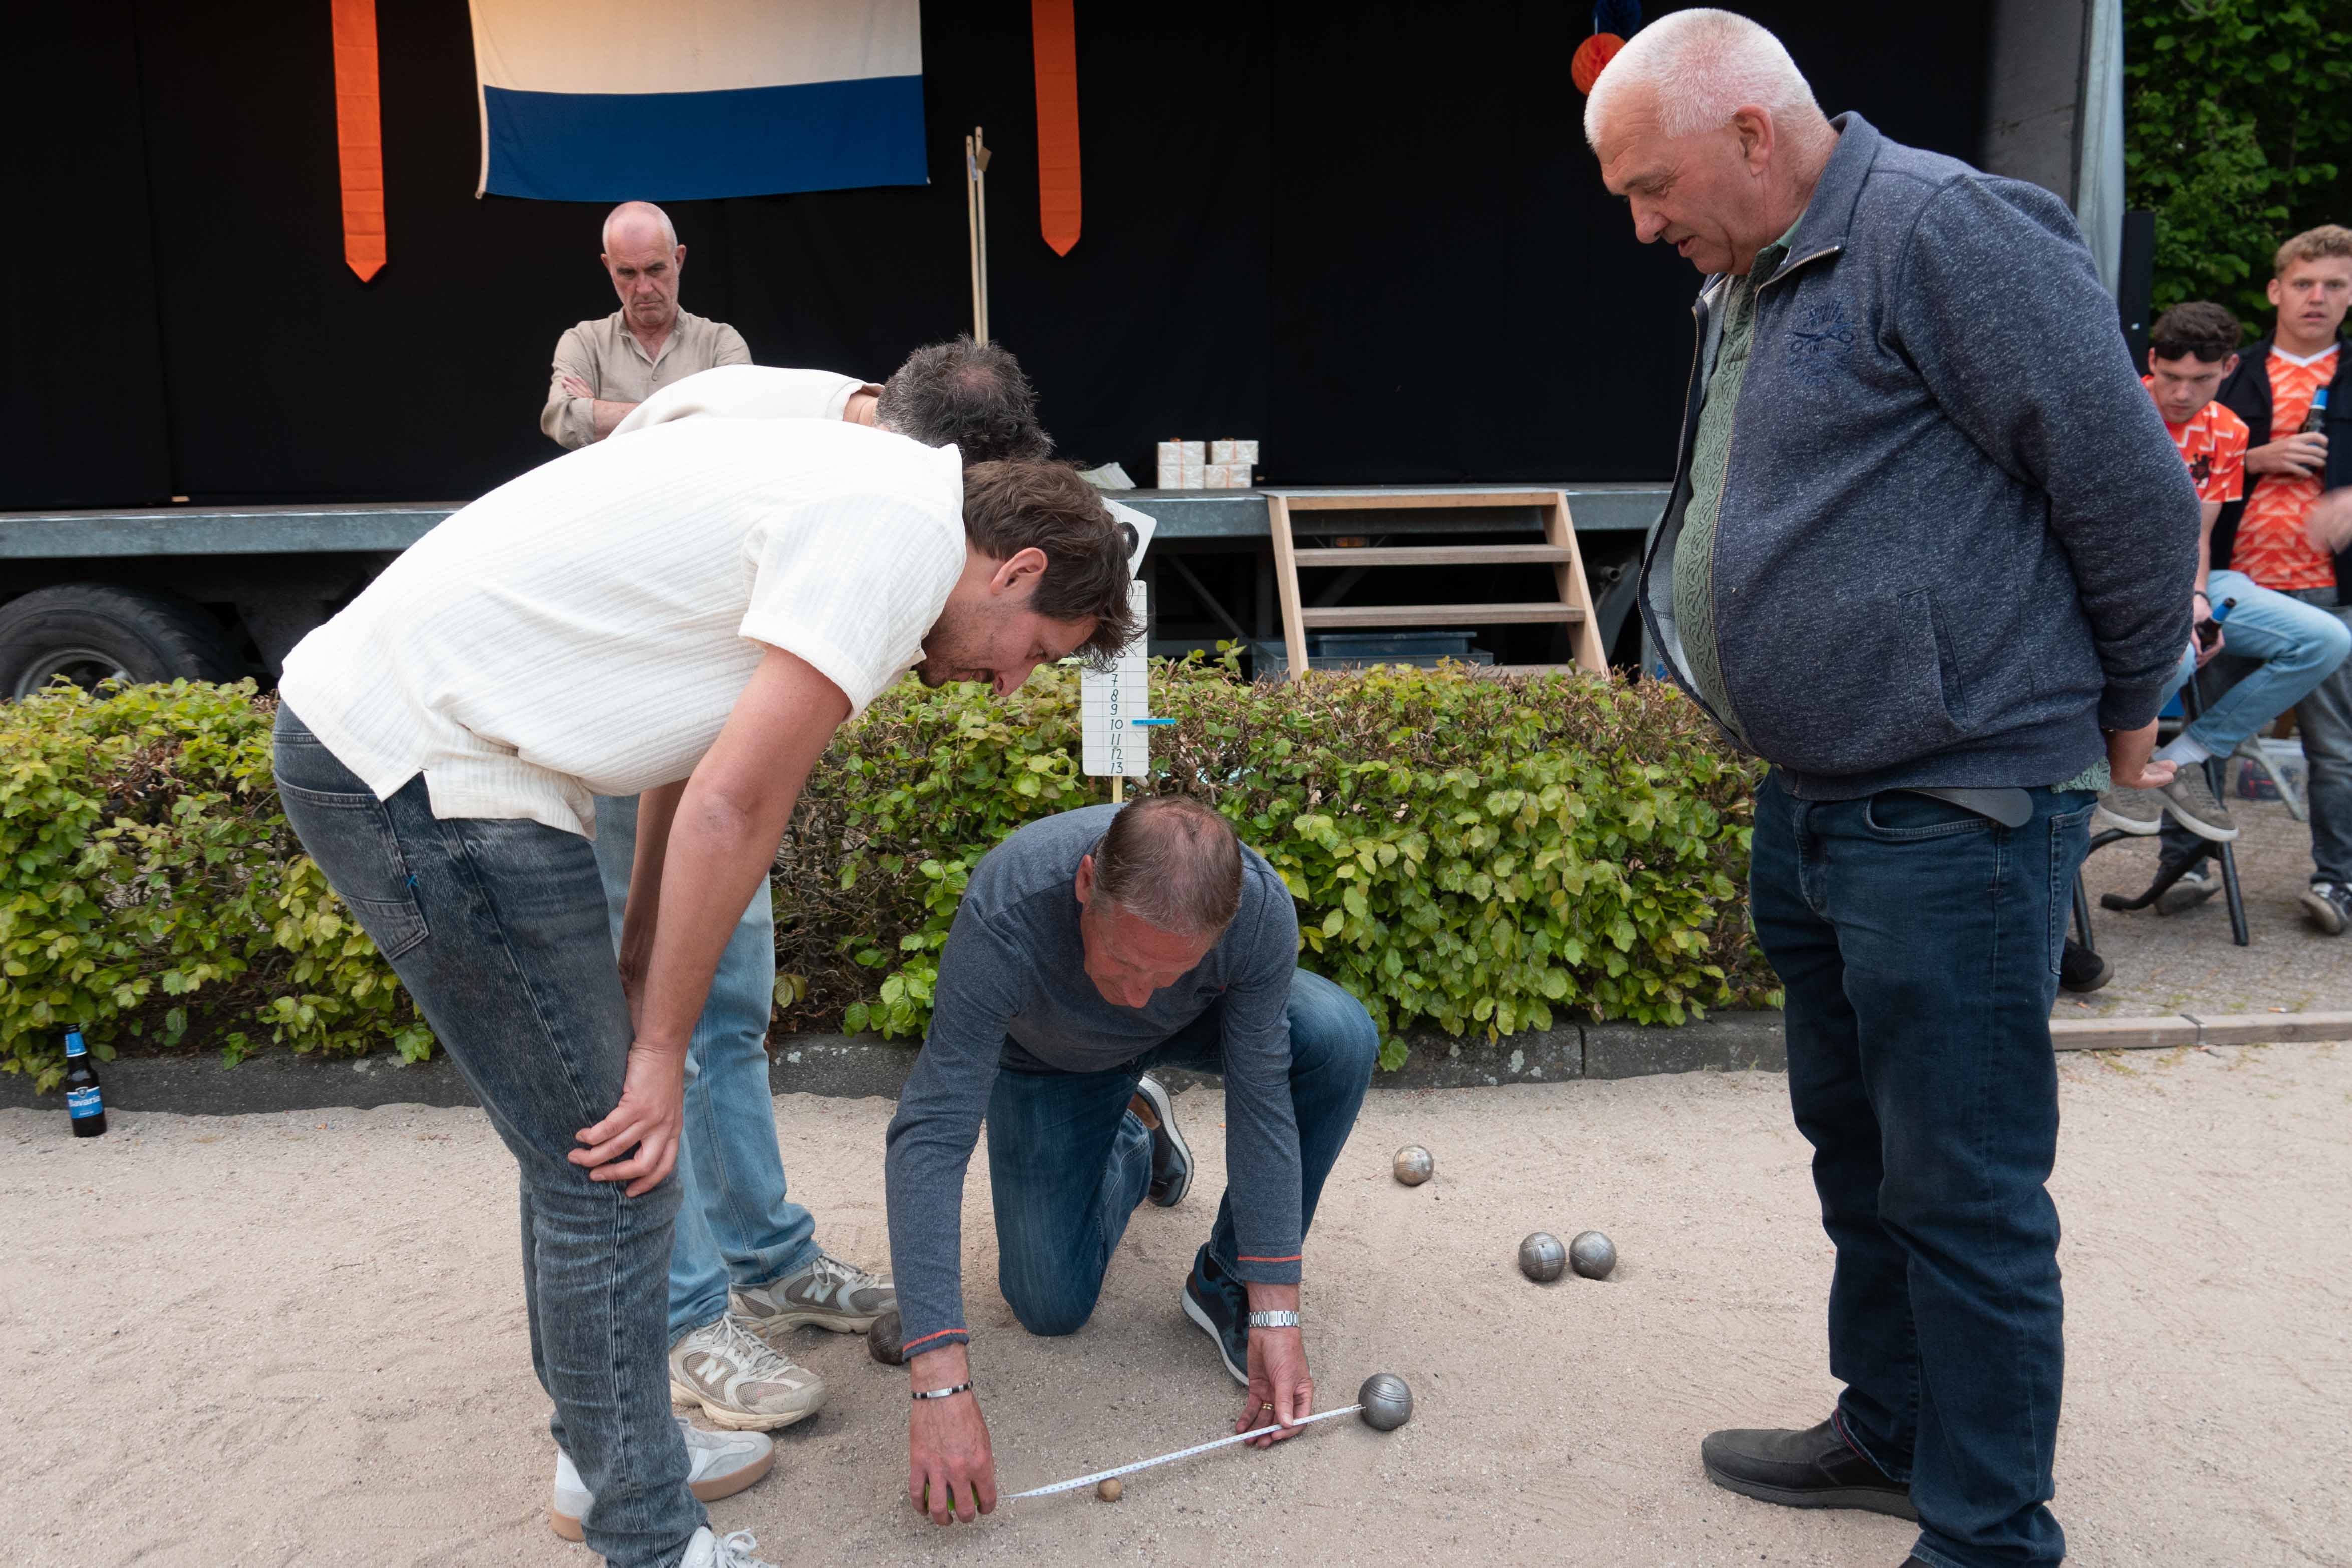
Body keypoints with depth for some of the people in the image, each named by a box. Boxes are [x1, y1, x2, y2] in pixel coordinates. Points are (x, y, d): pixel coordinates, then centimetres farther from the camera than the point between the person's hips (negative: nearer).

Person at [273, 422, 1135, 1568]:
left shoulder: (863, 483, 16)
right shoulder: (905, 531, -15)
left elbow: (701, 761, 20)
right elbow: (732, 810, -18)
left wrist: (638, 969, 21)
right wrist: (662, 1046, -7)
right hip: (426, 772, -10)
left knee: (586, 1147, 20)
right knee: (612, 1176, -1)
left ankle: (605, 1452, 37)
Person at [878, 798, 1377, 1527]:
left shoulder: (1260, 909, -38)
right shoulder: (1004, 912, -44)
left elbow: (1261, 1100, -27)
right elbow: (931, 1137, -44)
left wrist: (1274, 1311, -29)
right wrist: (941, 1384, -49)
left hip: (1195, 1026, 1)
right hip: (1051, 1058, 0)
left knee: (1340, 1037, -29)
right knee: (1051, 1308, -2)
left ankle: (1227, 1282, -8)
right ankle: (1134, 1135, 27)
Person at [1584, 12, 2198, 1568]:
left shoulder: (1940, 232, -15)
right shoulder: (1745, 288, 15)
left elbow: (2136, 488, -14)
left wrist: (2123, 711, -1)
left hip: (1956, 815, -10)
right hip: (1811, 802, 10)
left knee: (1965, 1189, 1)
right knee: (1856, 1146, 20)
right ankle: (1891, 1429, 39)